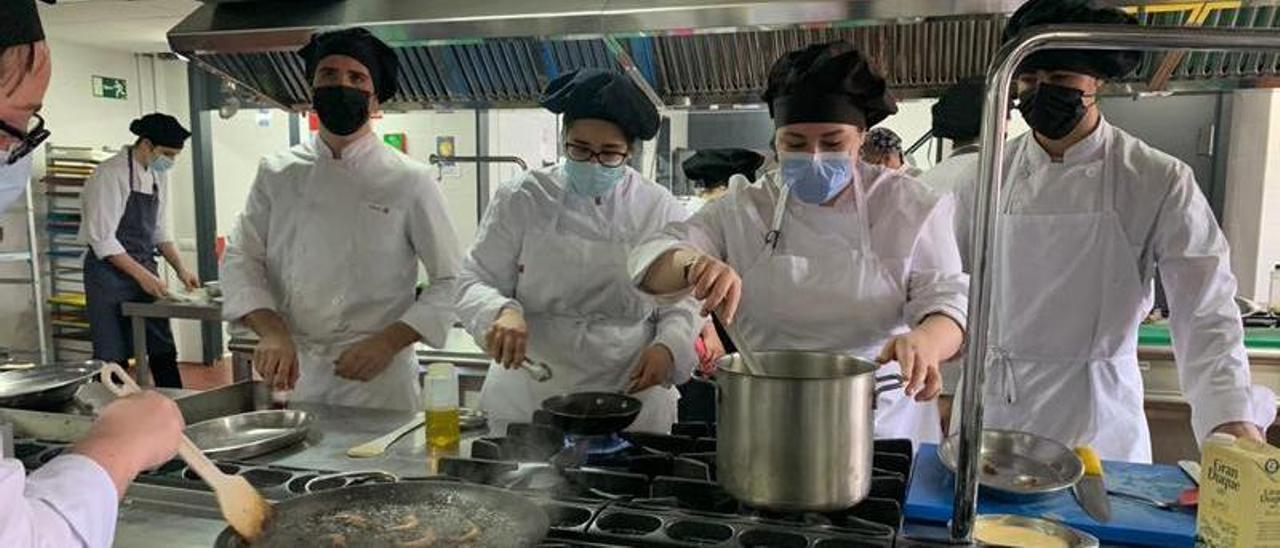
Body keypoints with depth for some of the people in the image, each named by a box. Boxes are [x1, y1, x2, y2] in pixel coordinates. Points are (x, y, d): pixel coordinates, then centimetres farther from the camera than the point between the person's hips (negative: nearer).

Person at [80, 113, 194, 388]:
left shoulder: (159, 176, 7)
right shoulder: (110, 174, -15)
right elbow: (102, 239, -18)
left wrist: (181, 269, 4)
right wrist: (141, 275, -22)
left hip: (146, 271, 7)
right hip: (110, 272, -7)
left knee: (164, 352, 9)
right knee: (113, 360, -1)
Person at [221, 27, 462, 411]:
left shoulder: (409, 181, -8)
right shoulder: (278, 173, 4)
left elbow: (450, 283, -7)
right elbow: (241, 259, 3)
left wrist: (388, 342, -18)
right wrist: (272, 331, -14)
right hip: (294, 376, 3)